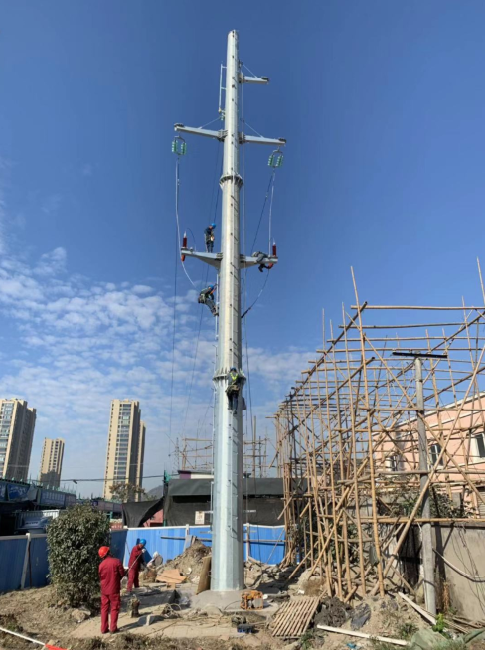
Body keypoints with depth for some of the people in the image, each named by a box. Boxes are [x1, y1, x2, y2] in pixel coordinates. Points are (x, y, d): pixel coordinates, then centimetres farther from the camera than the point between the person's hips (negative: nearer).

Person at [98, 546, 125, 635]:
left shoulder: (101, 565, -5)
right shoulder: (116, 561, -15)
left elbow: (100, 577, 5)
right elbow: (122, 574, -7)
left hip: (104, 590, 3)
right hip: (114, 589, -3)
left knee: (104, 609, 14)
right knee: (114, 608, 7)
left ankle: (104, 628, 15)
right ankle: (113, 628, 8)